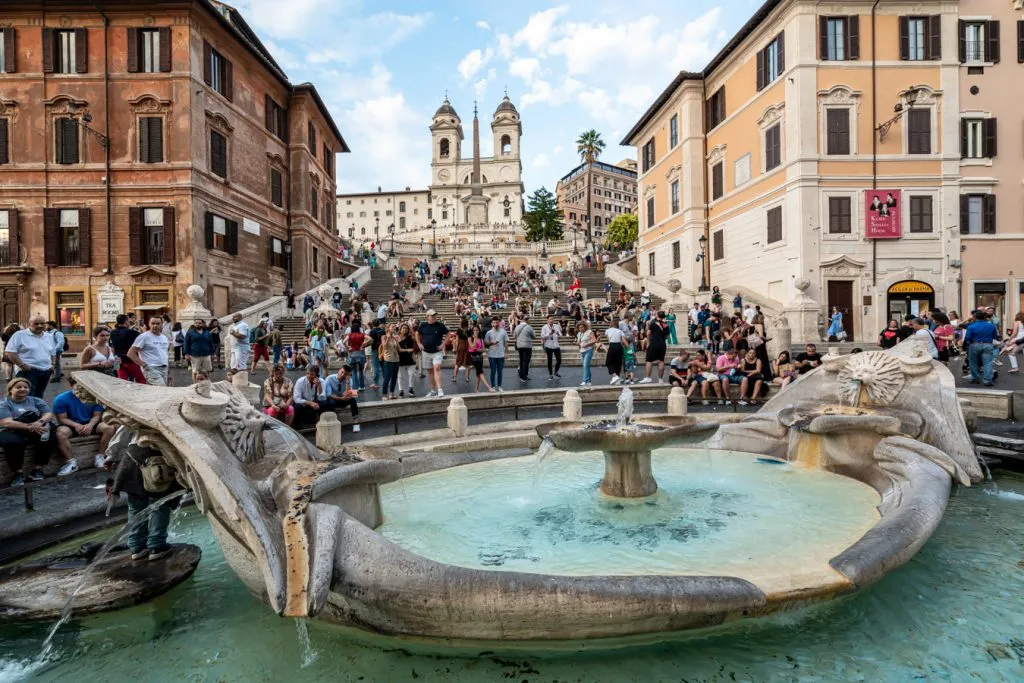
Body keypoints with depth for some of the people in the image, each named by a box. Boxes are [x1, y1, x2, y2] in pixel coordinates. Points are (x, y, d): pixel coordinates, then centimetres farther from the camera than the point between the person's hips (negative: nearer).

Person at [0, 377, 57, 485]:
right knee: (13, 443, -36)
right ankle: (18, 472, -20)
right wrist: (30, 426, -26)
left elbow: (49, 414, 2)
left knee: (48, 439, -30)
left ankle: (37, 468, -17)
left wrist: (39, 422, -23)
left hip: (37, 430, 2)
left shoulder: (35, 400, 16)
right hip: (13, 432, -2)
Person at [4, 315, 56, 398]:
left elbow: (53, 353, 26)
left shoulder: (49, 337, 16)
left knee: (38, 397, 13)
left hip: (45, 372, 6)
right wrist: (22, 365, -16)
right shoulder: (20, 335, -4)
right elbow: (9, 352, -9)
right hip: (28, 371, -6)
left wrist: (53, 364, 9)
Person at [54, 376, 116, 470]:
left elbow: (97, 415, -4)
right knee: (61, 433, -35)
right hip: (71, 424, -1)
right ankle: (71, 462, -20)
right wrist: (76, 425, -26)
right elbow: (62, 418, -8)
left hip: (90, 424, 1)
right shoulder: (61, 399, -13)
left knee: (110, 428, -25)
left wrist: (90, 425, -25)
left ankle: (100, 456, -9)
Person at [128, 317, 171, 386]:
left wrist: (168, 373, 20)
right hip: (152, 369, -7)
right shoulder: (144, 337, -5)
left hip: (164, 369, 7)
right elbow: (130, 353, -8)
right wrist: (144, 365, -14)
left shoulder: (165, 338, 16)